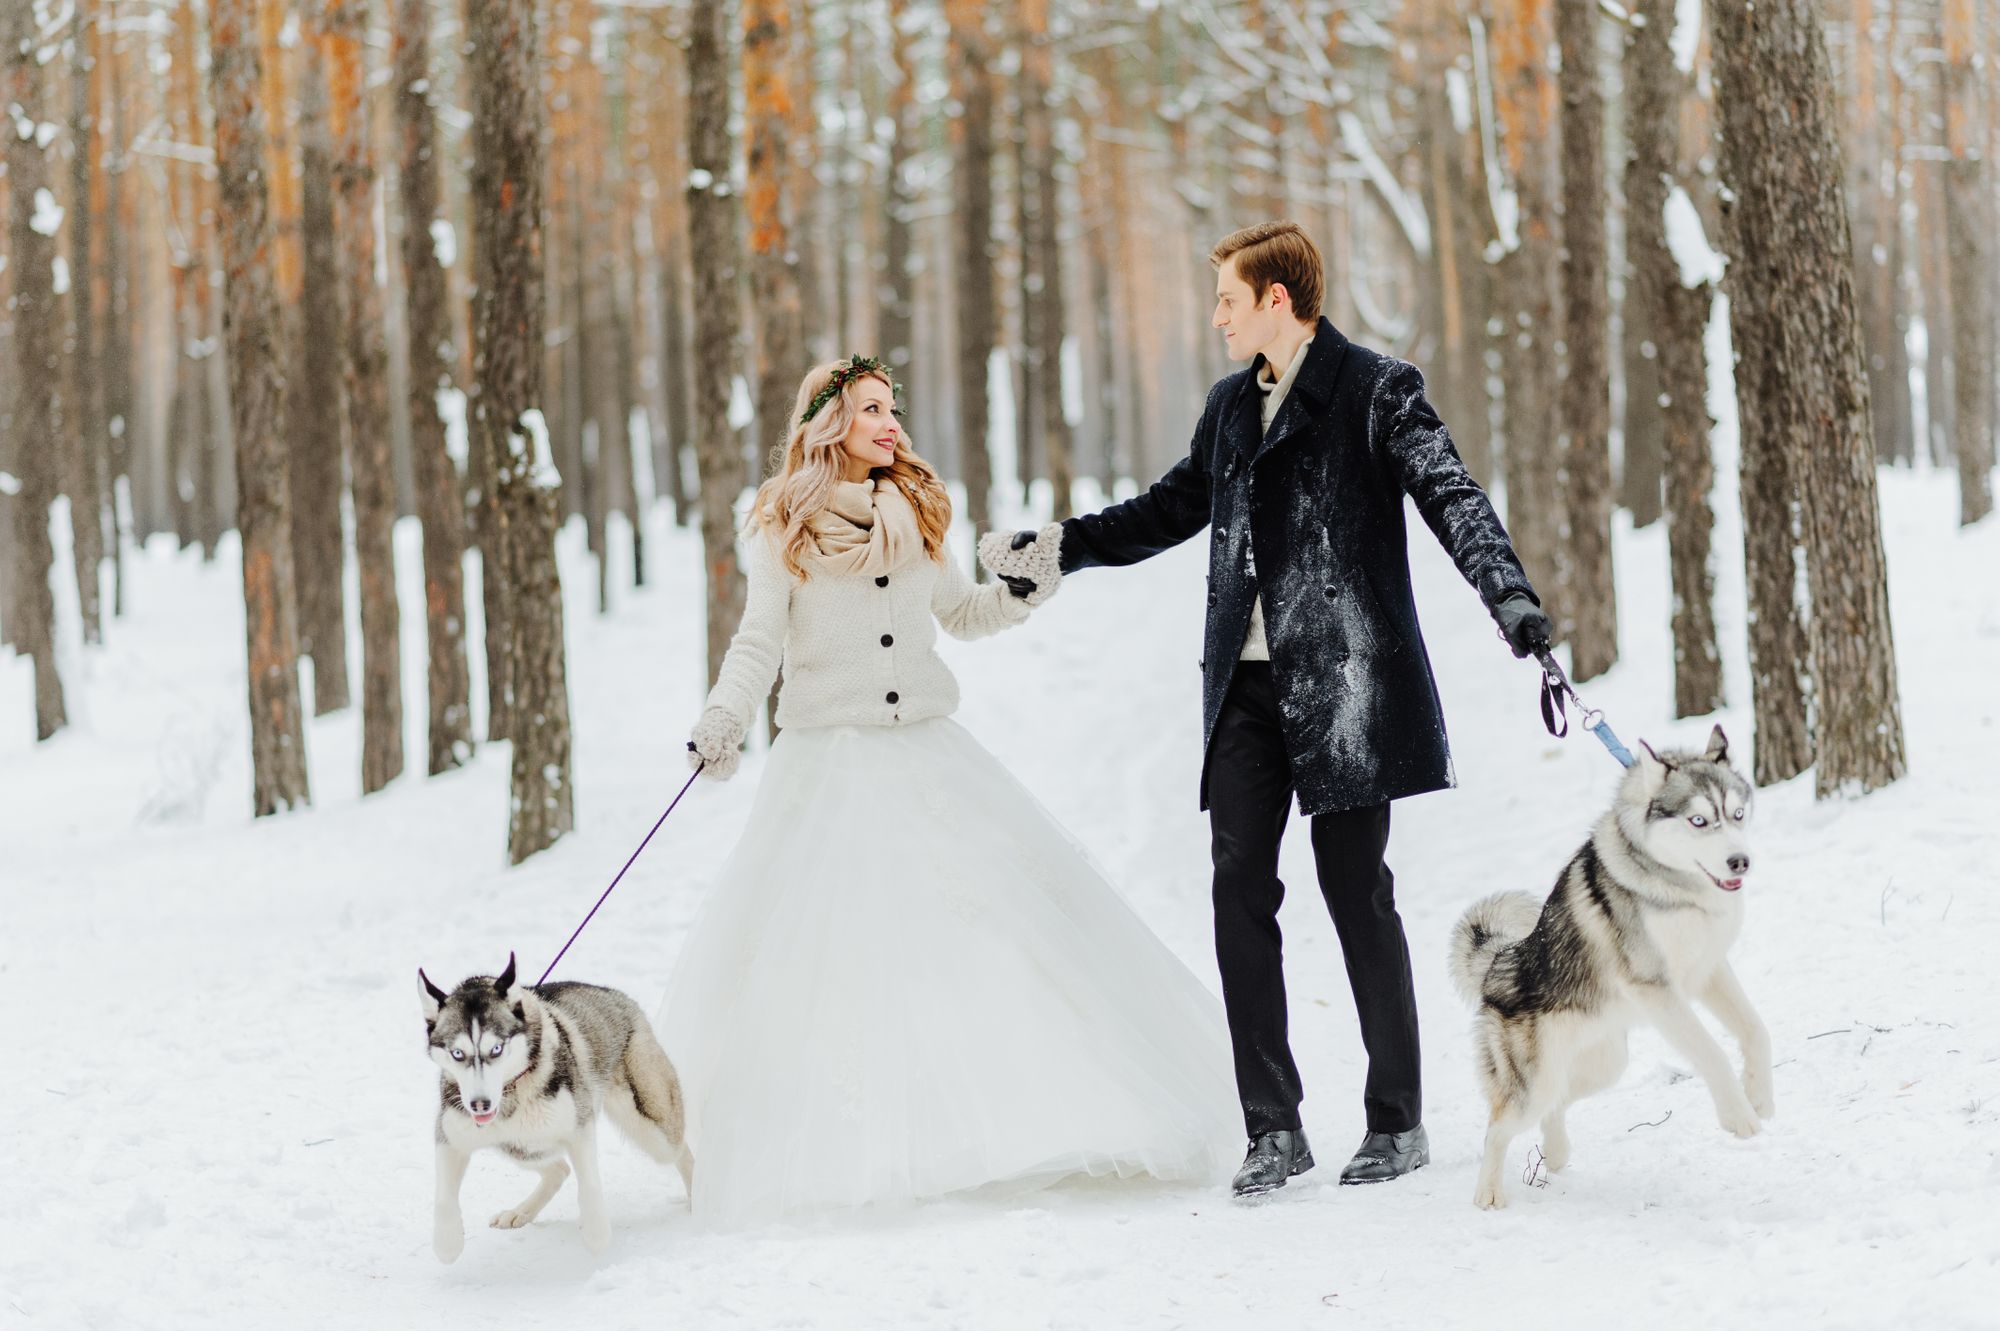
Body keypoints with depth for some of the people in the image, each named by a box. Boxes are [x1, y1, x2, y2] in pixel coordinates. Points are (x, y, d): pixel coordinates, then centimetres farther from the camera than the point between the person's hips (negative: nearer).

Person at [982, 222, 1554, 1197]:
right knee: (1239, 890, -2)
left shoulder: (1377, 392, -4)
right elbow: (1173, 507, 29)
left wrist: (1511, 600, -28)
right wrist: (1053, 549, 24)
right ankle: (1274, 1127, 3)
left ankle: (1397, 1120, 11)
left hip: (1343, 682, -6)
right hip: (1246, 685, 6)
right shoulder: (1232, 404, 17)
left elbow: (1452, 498, -13)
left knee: (1357, 895, -1)